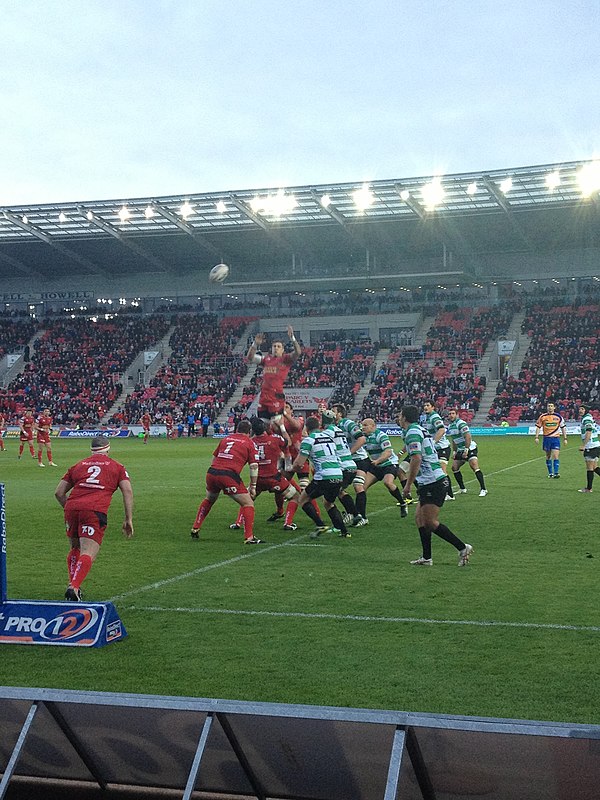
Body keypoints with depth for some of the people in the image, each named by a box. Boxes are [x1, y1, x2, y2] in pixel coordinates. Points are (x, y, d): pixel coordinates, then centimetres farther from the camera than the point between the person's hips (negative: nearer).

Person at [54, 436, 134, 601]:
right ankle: (74, 587, -27)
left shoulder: (79, 465, 25)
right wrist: (129, 519, 6)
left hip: (72, 507, 3)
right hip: (95, 511, -3)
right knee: (88, 554, -8)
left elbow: (59, 492, 21)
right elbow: (127, 491, 7)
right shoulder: (116, 466, 20)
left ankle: (72, 584, 17)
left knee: (75, 548, 24)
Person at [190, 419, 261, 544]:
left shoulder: (226, 439, 22)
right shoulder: (249, 443, 8)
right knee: (248, 504, 5)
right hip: (229, 475, -5)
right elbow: (254, 466, 1)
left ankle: (195, 529, 34)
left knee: (209, 500, 31)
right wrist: (253, 486, 7)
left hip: (211, 472, 5)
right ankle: (249, 537, -5)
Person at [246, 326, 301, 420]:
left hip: (277, 395, -5)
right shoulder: (266, 359, 18)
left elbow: (298, 353, -12)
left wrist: (292, 338, -23)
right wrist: (255, 344, 4)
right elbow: (249, 358, 17)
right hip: (264, 395, 5)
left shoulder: (285, 359, 4)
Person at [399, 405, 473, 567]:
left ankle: (463, 548, -5)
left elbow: (416, 459, -23)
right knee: (419, 518, 11)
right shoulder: (419, 430, 19)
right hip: (430, 482, 10)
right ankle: (426, 557, 12)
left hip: (433, 483, -10)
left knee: (430, 522, -8)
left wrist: (408, 485, -18)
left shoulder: (412, 432, -12)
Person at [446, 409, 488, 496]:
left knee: (475, 468, -19)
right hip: (460, 450, 9)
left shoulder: (461, 423, -15)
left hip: (470, 448, -9)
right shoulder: (450, 426, 12)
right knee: (454, 468, 4)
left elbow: (468, 437, -23)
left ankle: (483, 489, -20)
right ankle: (462, 489, 13)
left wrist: (466, 450, -26)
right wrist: (454, 451, 17)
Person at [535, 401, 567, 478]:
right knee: (548, 456, 9)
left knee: (556, 456, -11)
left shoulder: (558, 417, 2)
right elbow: (538, 427, 6)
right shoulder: (542, 417, 1)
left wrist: (565, 439, 6)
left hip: (556, 438, -1)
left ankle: (556, 473, -12)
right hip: (546, 438, 1)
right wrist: (537, 437, -4)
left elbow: (563, 428, 9)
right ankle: (550, 473, 19)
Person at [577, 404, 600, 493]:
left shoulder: (587, 419, -12)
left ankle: (588, 489, 2)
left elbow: (588, 433, -23)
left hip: (591, 447, -10)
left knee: (589, 468, -3)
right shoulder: (588, 418, 19)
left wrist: (583, 446, -25)